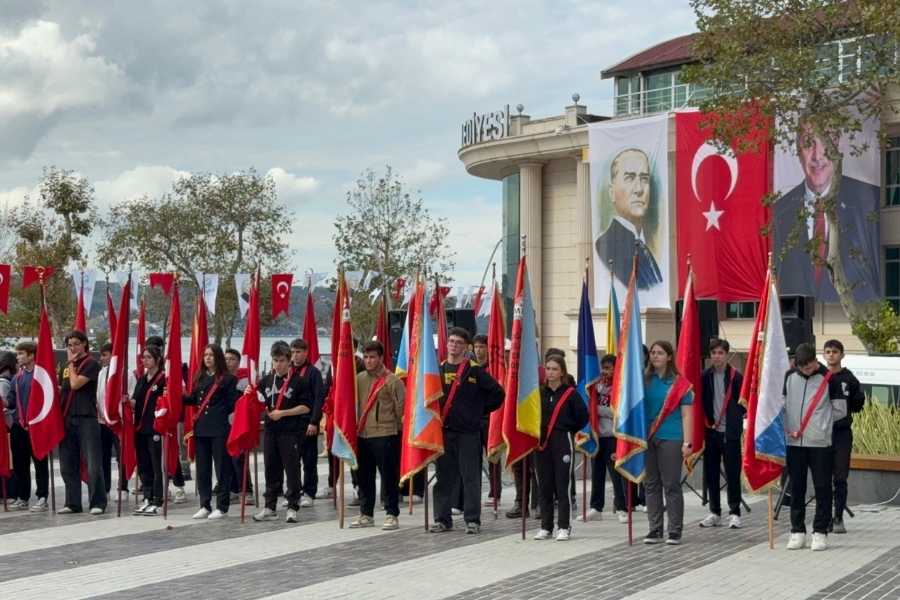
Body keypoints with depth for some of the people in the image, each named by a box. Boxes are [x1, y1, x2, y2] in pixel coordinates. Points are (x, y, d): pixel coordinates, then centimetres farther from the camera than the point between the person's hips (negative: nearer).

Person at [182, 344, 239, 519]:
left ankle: (222, 507, 4)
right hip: (201, 428, 6)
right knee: (202, 468, 9)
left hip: (219, 429, -6)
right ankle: (205, 506, 16)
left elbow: (232, 404, -4)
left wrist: (218, 414, -13)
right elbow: (193, 399, 13)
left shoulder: (228, 378, -2)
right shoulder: (199, 377, 14)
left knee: (222, 467, -1)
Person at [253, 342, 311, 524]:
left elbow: (306, 407, -8)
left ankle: (292, 508, 4)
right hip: (270, 431, 5)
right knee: (271, 471, 10)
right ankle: (270, 508, 15)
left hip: (291, 432, -5)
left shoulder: (298, 381, -4)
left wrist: (283, 413, -15)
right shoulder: (266, 380, 12)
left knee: (292, 471, -2)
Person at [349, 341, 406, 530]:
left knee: (389, 476, 0)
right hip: (362, 435, 5)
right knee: (364, 476, 11)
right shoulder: (359, 378, 9)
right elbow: (354, 403, 15)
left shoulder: (392, 381, -6)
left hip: (385, 435, -5)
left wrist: (393, 424, 1)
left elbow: (401, 409, -5)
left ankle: (392, 515, 8)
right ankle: (366, 514, 21)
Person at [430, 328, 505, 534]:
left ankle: (473, 520, 5)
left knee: (471, 477, 0)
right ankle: (442, 519, 15)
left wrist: (480, 411, -1)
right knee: (443, 477, 8)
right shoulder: (438, 369, 10)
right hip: (442, 431, 4)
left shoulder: (475, 371, -1)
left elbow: (498, 393, -1)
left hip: (468, 432, -3)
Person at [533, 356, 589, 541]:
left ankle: (564, 527, 5)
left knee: (562, 485, -2)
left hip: (563, 442, -4)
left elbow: (584, 416, 0)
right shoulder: (539, 392, 7)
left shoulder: (570, 393, -3)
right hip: (541, 442, 4)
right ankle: (546, 526, 14)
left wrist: (569, 430, 3)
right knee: (544, 486, 7)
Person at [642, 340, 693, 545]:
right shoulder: (644, 380, 8)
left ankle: (675, 531, 6)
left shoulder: (679, 383, -1)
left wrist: (687, 443, -9)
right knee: (651, 485, 7)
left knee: (671, 485, 0)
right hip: (647, 438, 4)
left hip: (671, 439, -4)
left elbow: (686, 415, -2)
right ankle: (655, 530, 13)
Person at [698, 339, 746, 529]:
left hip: (730, 433, -3)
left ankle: (734, 513, 9)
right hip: (710, 432, 3)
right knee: (710, 474, 8)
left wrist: (736, 419, 0)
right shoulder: (704, 376, 3)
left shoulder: (736, 377, -5)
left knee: (732, 474, 1)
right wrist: (706, 422, -1)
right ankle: (714, 512, 17)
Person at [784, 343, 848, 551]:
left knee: (822, 488, 1)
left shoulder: (829, 379, -3)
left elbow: (840, 410, 1)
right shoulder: (789, 377, 5)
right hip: (794, 442, 3)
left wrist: (821, 423, 1)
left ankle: (820, 532, 10)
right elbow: (781, 404, 12)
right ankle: (797, 531, 15)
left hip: (820, 443, -2)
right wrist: (786, 425, -1)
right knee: (796, 487, 7)